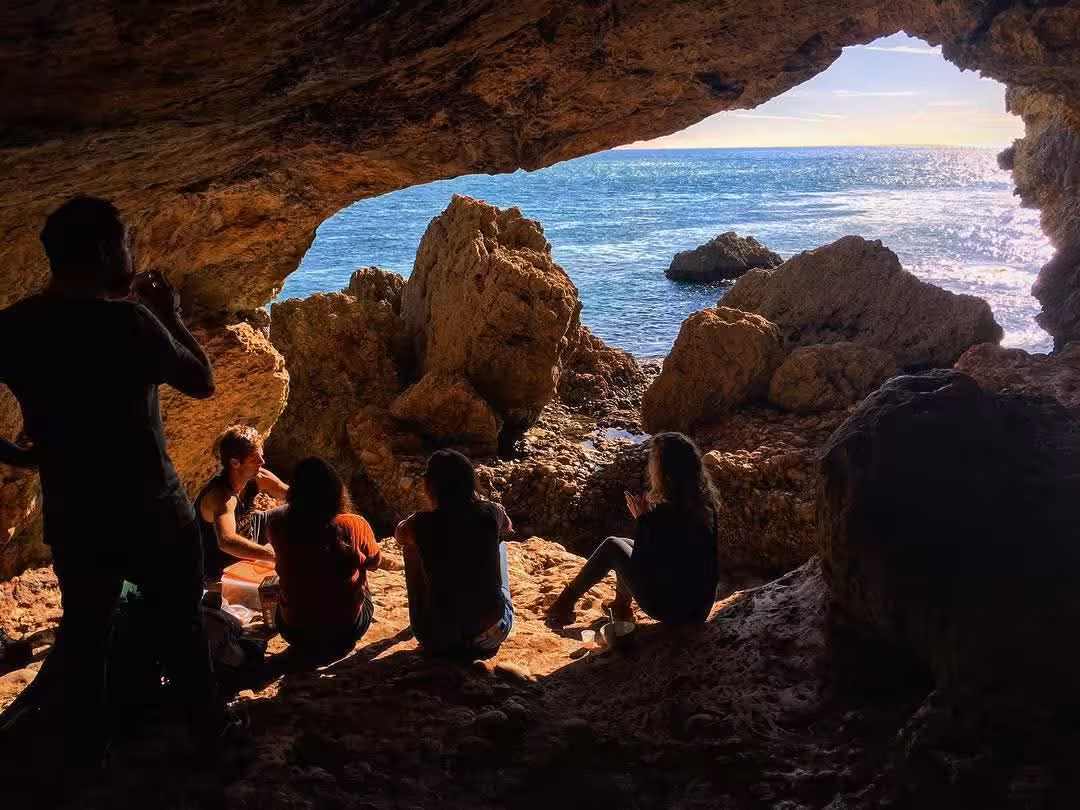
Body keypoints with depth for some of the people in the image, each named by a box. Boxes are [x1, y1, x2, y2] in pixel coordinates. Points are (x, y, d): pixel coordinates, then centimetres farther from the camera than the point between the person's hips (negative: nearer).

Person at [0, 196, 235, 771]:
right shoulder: (129, 320, -19)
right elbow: (203, 383, -6)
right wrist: (171, 315, 2)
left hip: (70, 513, 5)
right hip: (149, 508, -4)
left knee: (83, 626, 17)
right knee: (180, 621, 12)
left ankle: (81, 750, 27)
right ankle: (209, 726, 25)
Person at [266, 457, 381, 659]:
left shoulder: (279, 527, -19)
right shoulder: (355, 526, -21)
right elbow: (373, 563, 0)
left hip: (296, 634, 1)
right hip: (346, 632, -1)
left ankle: (307, 648, 30)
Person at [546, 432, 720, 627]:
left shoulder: (664, 513, -24)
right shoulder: (707, 503, -3)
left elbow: (641, 564, -12)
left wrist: (643, 519, -3)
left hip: (672, 609, -7)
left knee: (613, 546, 8)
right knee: (626, 544, 20)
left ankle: (566, 602, 20)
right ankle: (621, 607, 32)